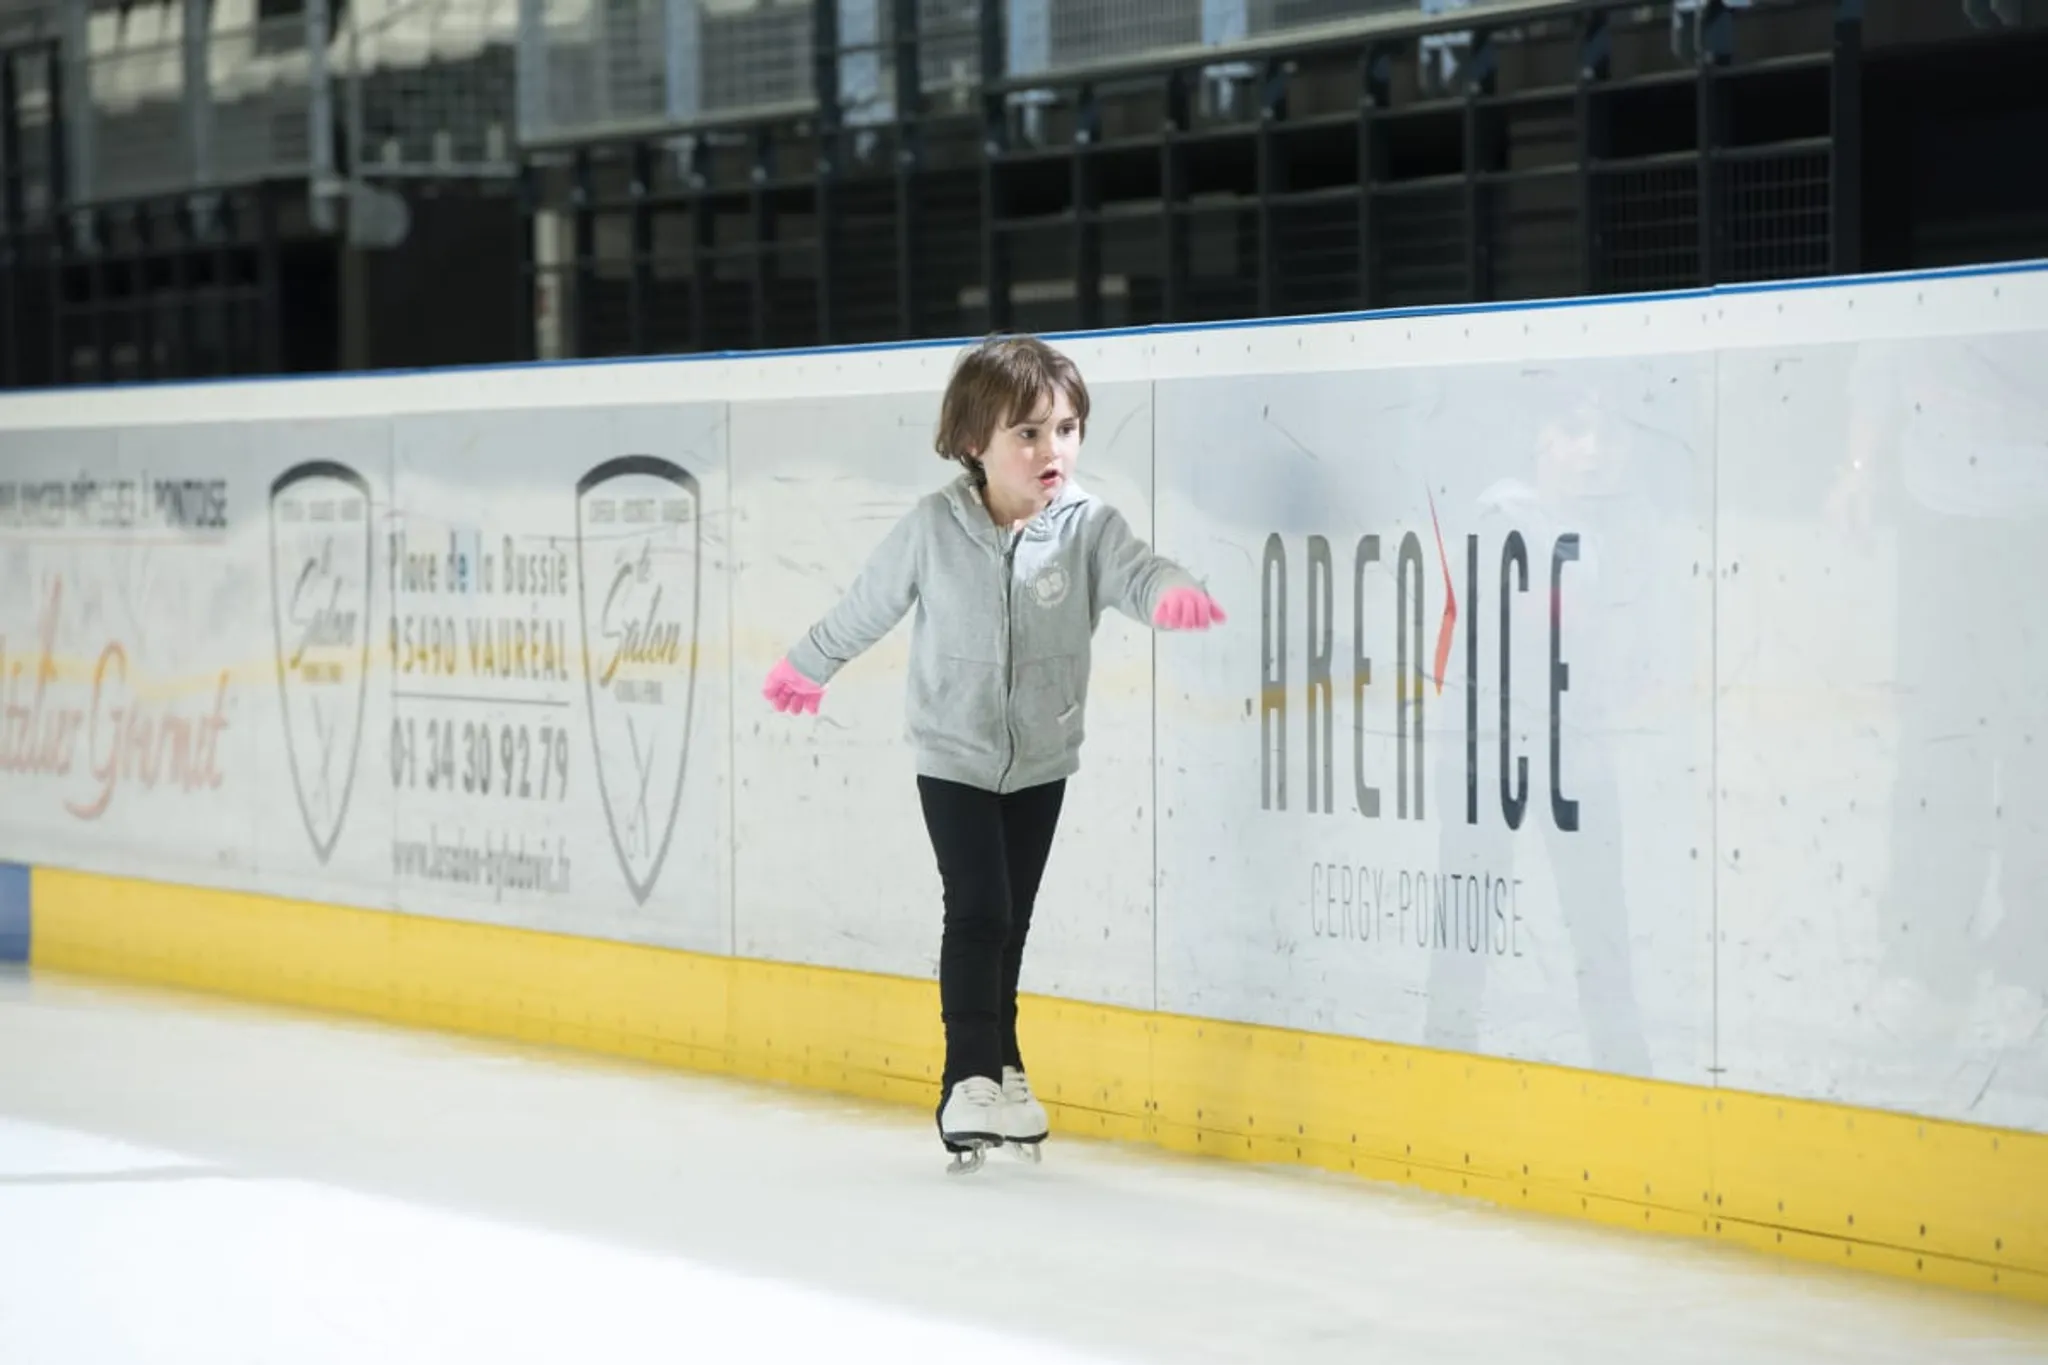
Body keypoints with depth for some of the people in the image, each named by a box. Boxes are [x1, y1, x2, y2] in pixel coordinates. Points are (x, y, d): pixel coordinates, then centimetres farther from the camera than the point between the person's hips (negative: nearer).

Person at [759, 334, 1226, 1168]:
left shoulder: (1087, 525, -12)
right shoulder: (934, 528, -14)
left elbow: (1133, 572, -29)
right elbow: (869, 604, 1)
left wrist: (1171, 594, -53)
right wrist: (806, 667, 14)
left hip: (1041, 761, 2)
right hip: (954, 759, -2)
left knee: (1011, 920, 12)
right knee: (977, 910, -12)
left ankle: (996, 1068, 27)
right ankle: (973, 1076, -7)